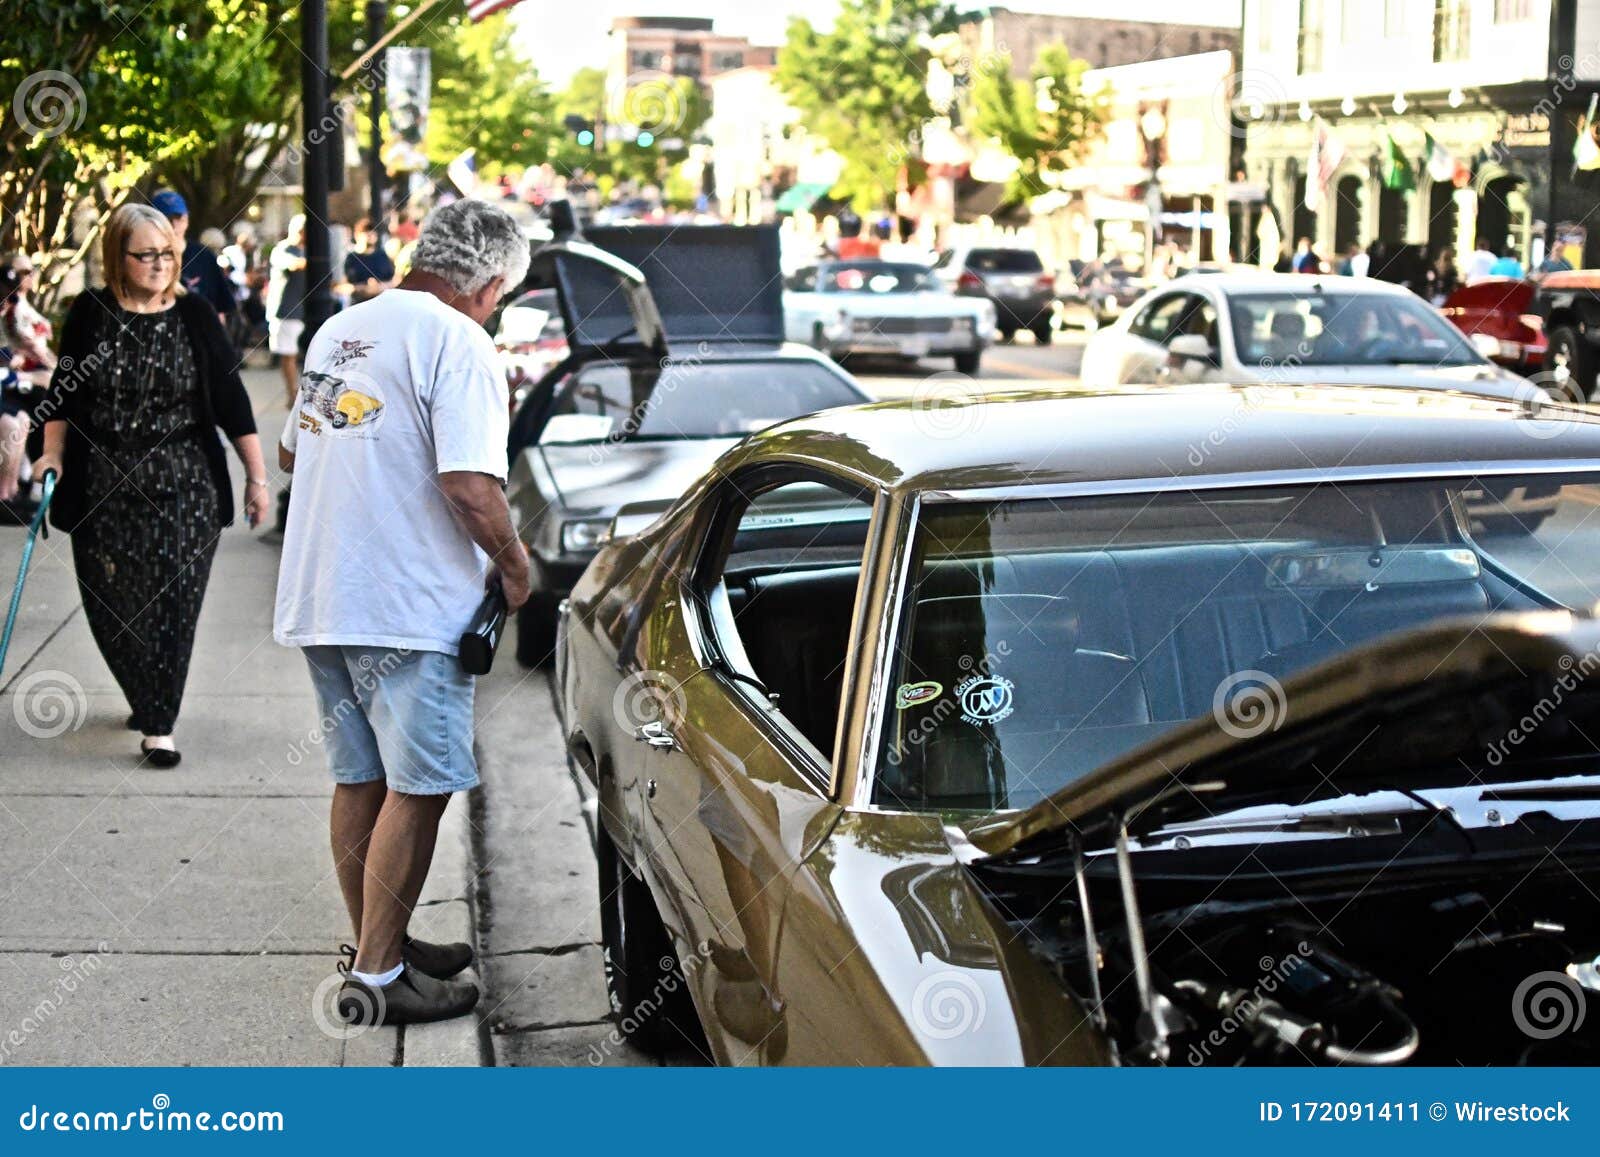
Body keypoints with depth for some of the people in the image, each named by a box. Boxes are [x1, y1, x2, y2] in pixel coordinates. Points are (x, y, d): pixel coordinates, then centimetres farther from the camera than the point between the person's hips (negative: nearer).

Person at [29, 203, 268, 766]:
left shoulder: (194, 314, 0)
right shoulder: (91, 314, 2)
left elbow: (230, 399, 2)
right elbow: (63, 391, 12)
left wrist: (256, 476, 2)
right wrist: (53, 454, 1)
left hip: (184, 486, -1)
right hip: (103, 487, 1)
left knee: (172, 602, -6)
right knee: (113, 606, 6)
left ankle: (158, 725, 0)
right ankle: (147, 699, 30)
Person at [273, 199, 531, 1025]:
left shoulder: (338, 330, 14)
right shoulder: (458, 342, -12)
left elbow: (292, 451, 25)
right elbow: (471, 488, -21)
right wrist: (514, 568, -6)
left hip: (315, 600, 8)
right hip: (406, 607, -8)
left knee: (360, 782, 16)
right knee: (418, 790, -1)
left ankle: (374, 945, 27)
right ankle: (378, 977, 2)